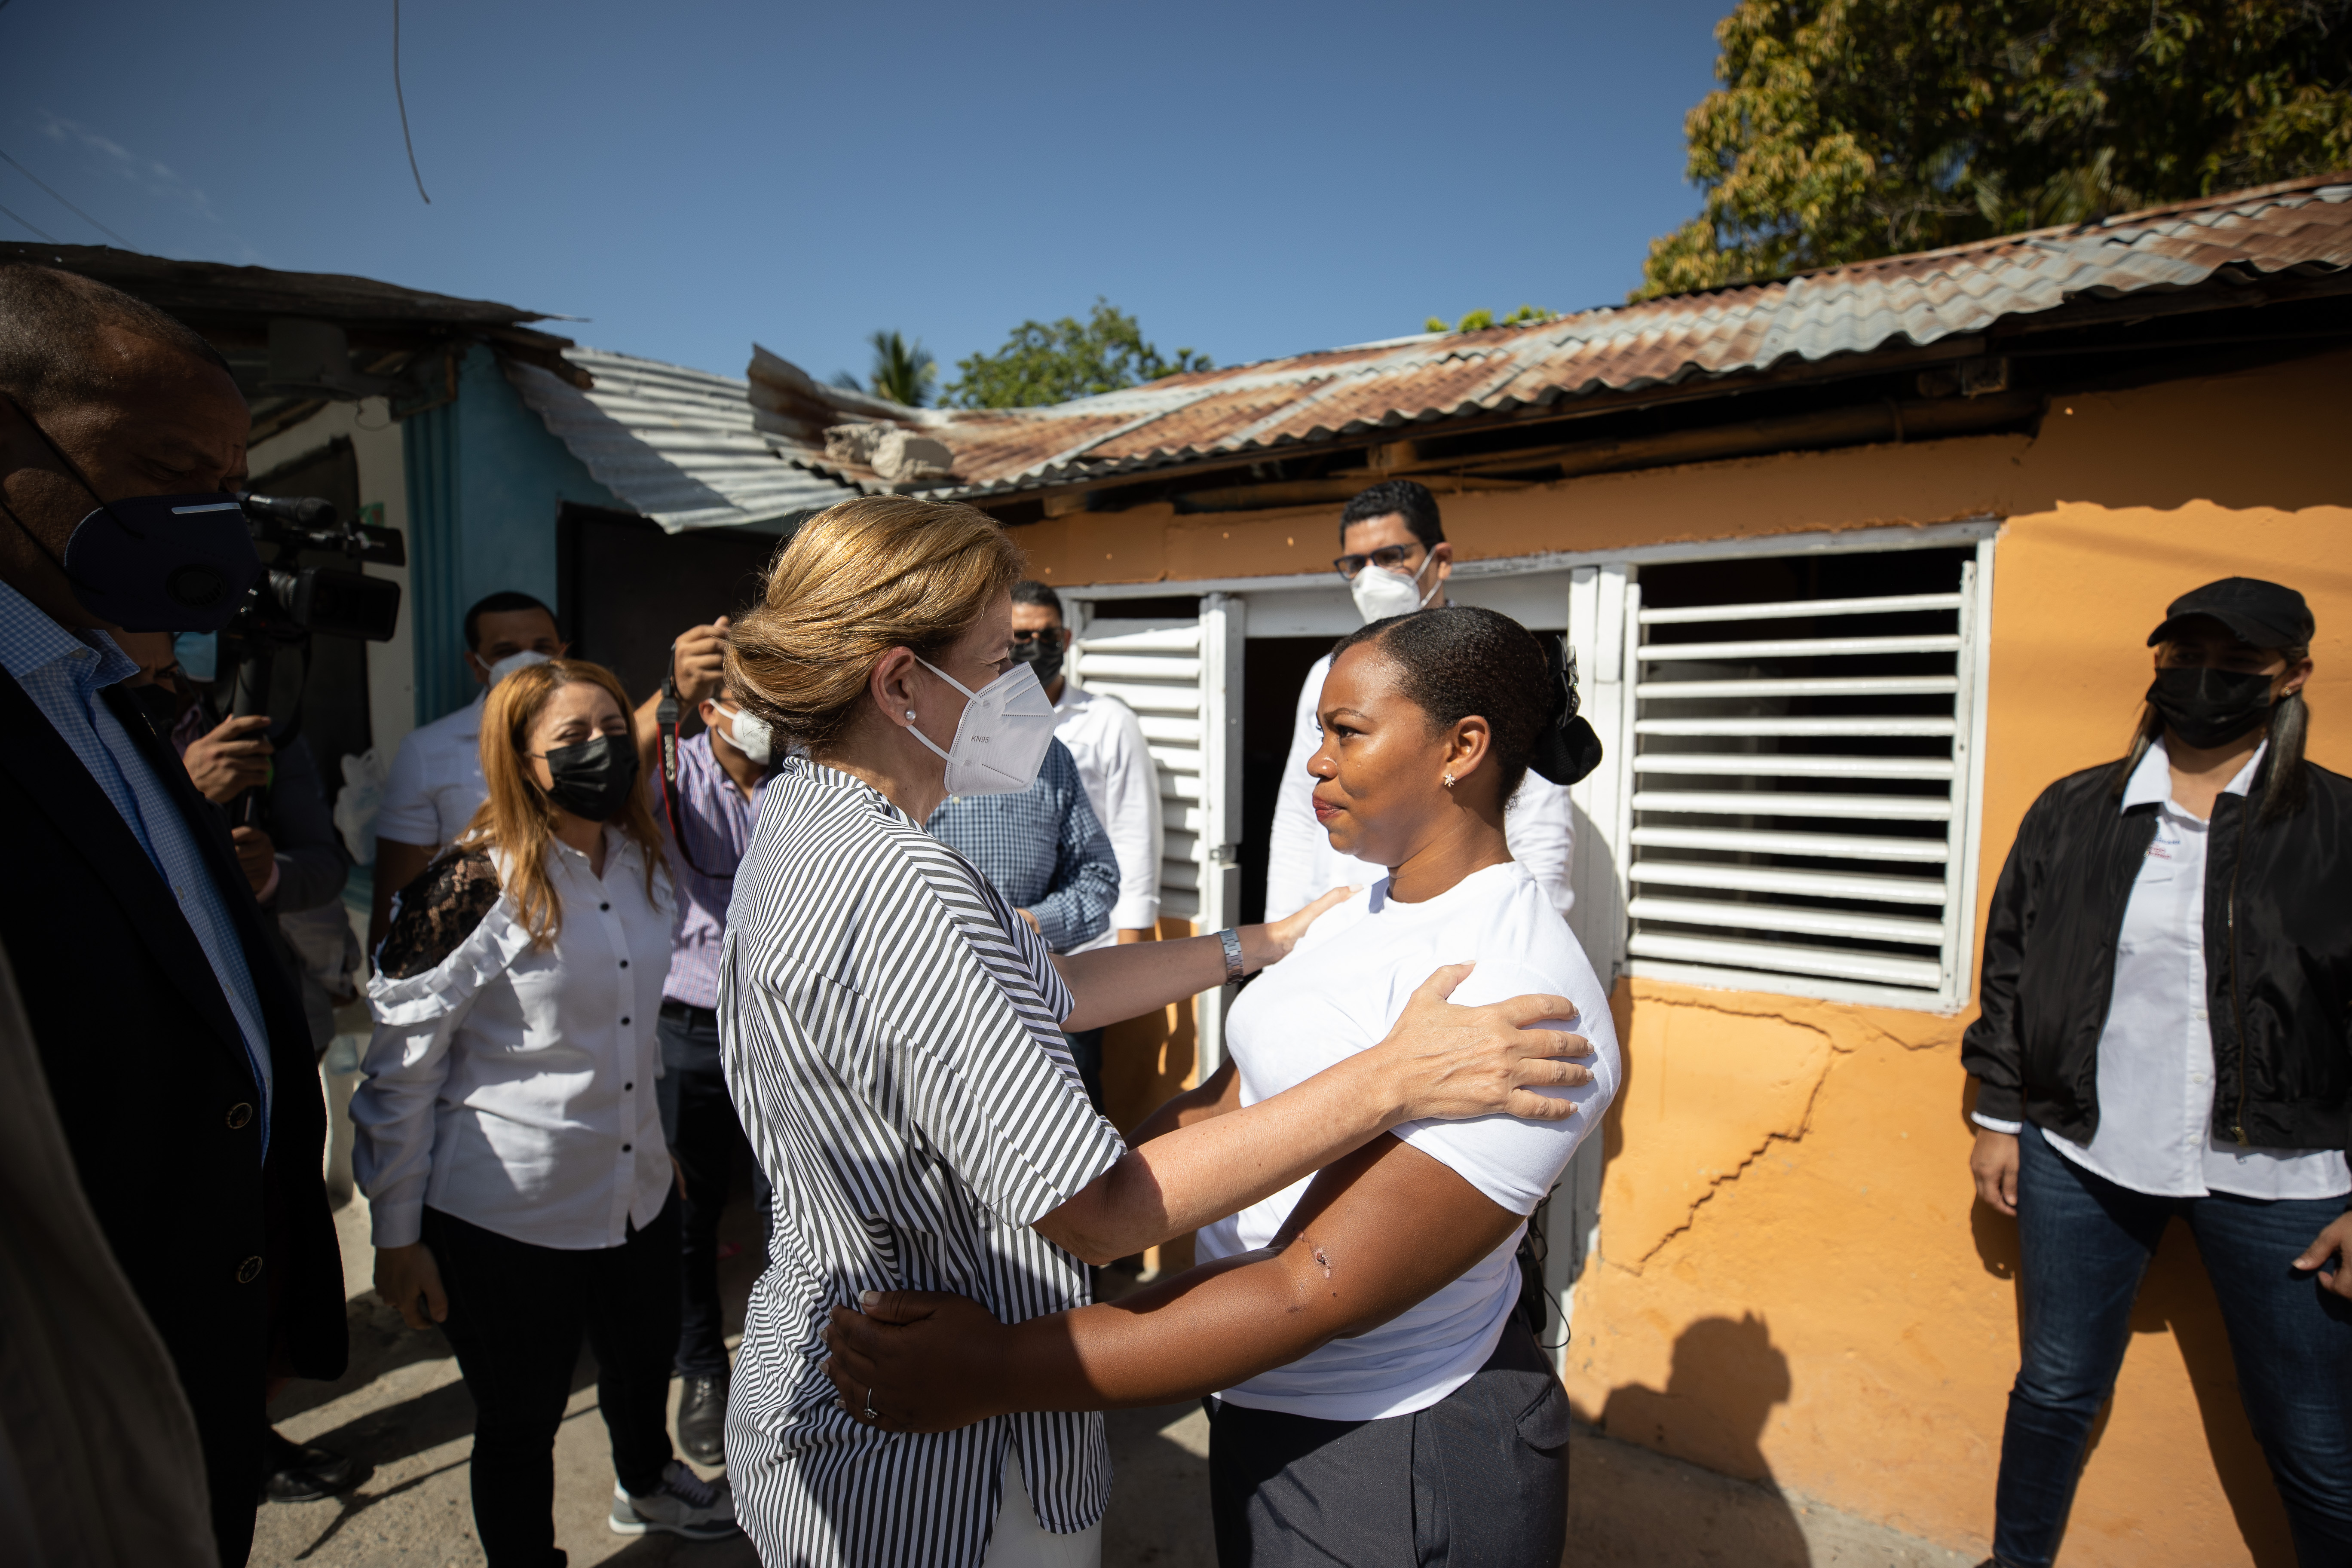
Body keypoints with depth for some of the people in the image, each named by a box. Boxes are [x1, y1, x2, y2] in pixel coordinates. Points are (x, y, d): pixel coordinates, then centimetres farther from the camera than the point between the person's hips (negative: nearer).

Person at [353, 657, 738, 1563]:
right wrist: (396, 1236, -9)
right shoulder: (474, 887, -19)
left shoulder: (639, 860, 0)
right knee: (520, 1421, 15)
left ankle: (646, 1487, 56)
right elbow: (399, 1068, -13)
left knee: (645, 1362, 27)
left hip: (637, 1191, 6)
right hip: (505, 1220, -6)